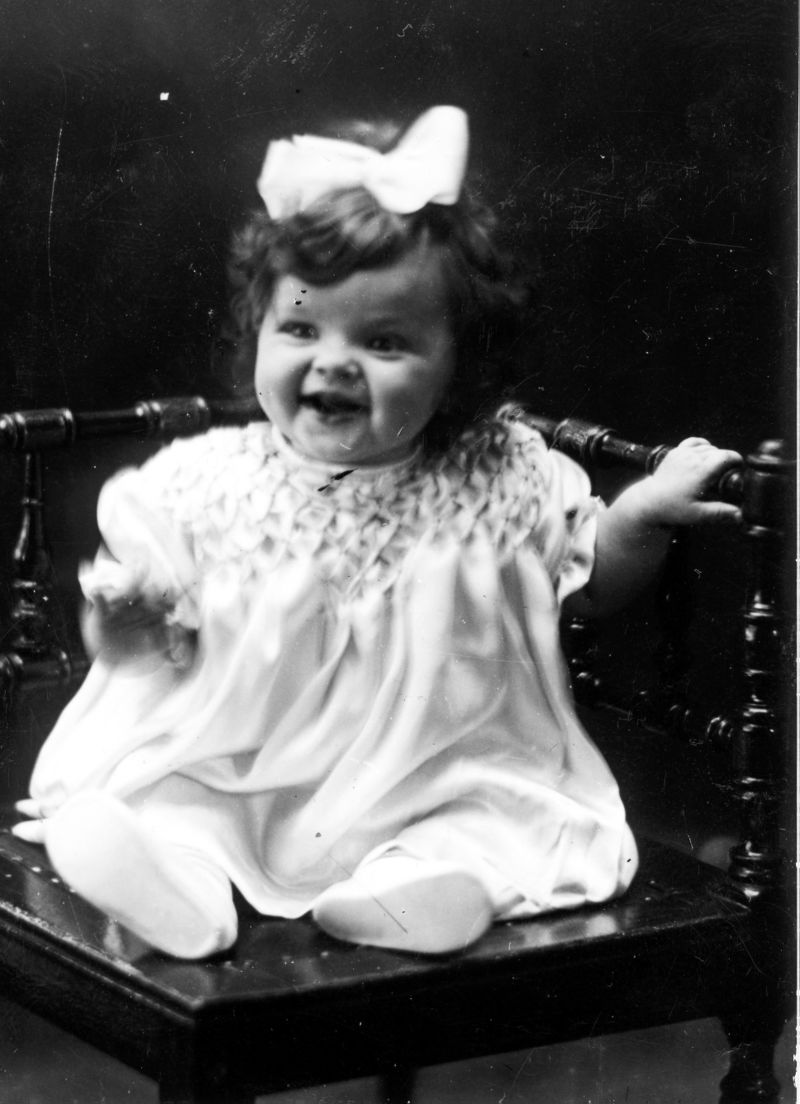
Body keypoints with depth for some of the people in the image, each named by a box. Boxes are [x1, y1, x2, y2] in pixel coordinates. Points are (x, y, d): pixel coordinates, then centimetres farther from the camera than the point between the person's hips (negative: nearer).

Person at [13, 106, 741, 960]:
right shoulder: (205, 483, -4)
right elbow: (144, 650, 4)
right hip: (229, 779, 0)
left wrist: (643, 514, -5)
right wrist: (128, 628, -19)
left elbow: (589, 583, 13)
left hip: (435, 786, 0)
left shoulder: (501, 481, -2)